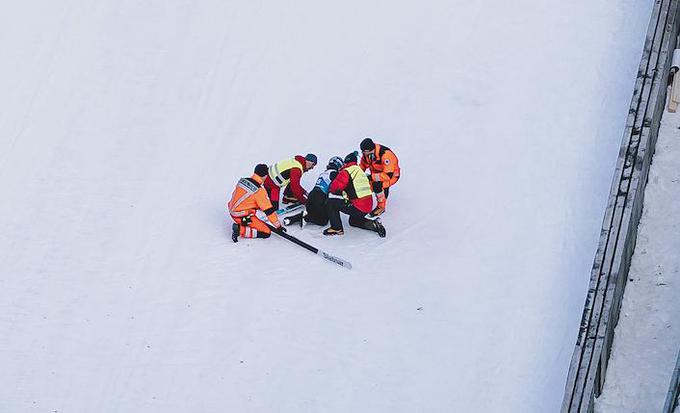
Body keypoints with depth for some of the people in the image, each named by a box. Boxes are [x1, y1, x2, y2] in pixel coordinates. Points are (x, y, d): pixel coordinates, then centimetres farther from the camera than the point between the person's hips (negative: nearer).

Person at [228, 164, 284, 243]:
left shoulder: (242, 180, 0)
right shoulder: (259, 191, -21)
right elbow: (269, 210, -16)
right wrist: (278, 226, -8)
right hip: (242, 217, -8)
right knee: (266, 232, -4)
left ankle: (239, 224, 18)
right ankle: (240, 229, -12)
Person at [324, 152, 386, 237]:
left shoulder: (346, 172, -9)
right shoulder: (361, 171, 17)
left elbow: (334, 188, -12)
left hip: (357, 208, -8)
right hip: (368, 206, 8)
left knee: (330, 203, 0)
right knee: (353, 221, 34)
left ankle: (337, 228, 1)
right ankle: (374, 224, 14)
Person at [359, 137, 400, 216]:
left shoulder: (385, 154, -35)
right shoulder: (367, 153, -14)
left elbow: (388, 175, -38)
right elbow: (363, 165, 6)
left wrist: (371, 177, -41)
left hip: (391, 174, -7)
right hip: (376, 173, 7)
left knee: (377, 185, -32)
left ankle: (381, 206, -12)